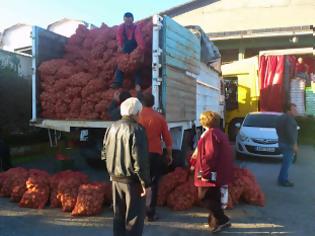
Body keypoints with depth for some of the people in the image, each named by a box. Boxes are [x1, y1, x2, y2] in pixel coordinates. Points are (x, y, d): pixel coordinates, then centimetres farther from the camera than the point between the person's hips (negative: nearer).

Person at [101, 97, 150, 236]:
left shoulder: (112, 127, 4)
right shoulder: (137, 129, -18)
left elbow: (105, 154, 10)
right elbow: (140, 160, -21)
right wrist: (145, 183, -13)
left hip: (115, 178, 7)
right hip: (132, 179, -7)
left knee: (118, 214, 19)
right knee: (134, 216, 7)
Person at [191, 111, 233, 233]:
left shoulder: (210, 134, -18)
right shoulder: (219, 133, 14)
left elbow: (210, 155, -26)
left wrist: (205, 172, -21)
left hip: (210, 174, -10)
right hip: (218, 172, 10)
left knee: (205, 197, -1)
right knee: (213, 197, 18)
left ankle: (222, 220, 0)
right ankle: (216, 220, 27)